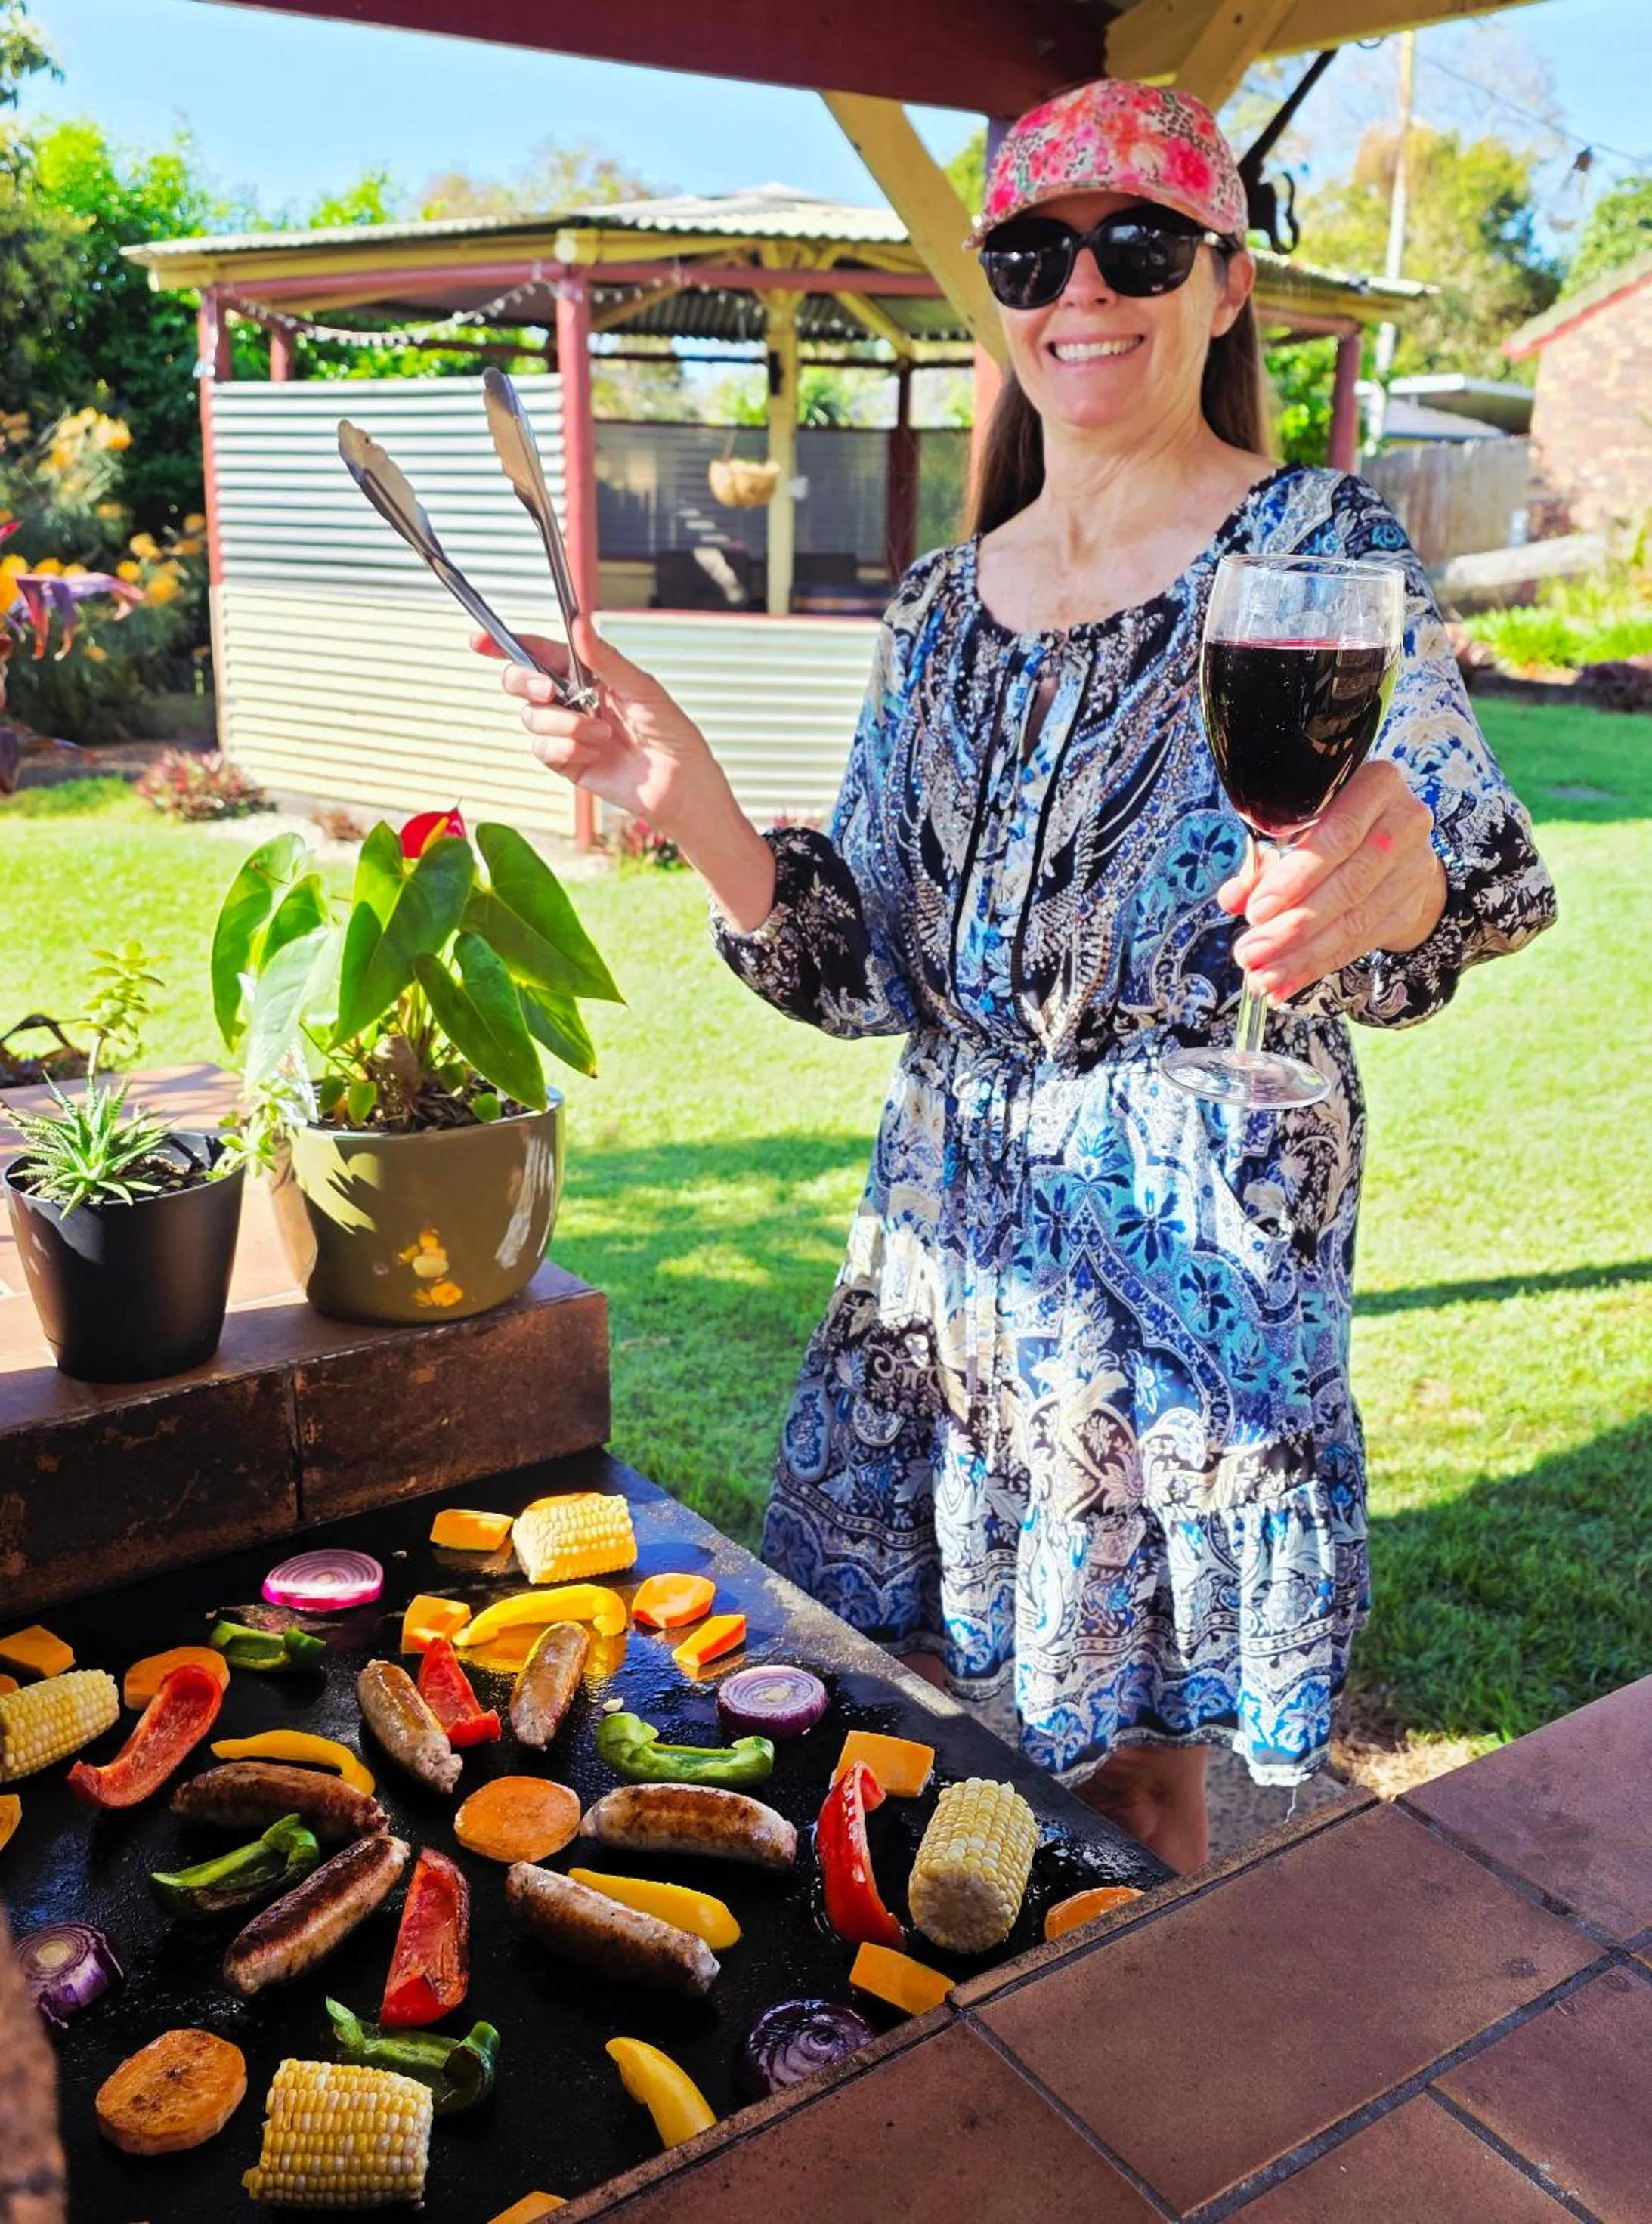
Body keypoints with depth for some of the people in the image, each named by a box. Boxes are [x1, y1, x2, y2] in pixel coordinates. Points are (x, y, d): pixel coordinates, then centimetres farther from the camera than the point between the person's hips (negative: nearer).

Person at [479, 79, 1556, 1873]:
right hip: (946, 1230, 5)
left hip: (1202, 1240, -4)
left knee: (1137, 1767, 9)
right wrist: (692, 808, -10)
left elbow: (1460, 858, -17)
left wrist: (1392, 887, -41)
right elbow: (869, 971, 6)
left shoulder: (1322, 549, -5)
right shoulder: (940, 609, 9)